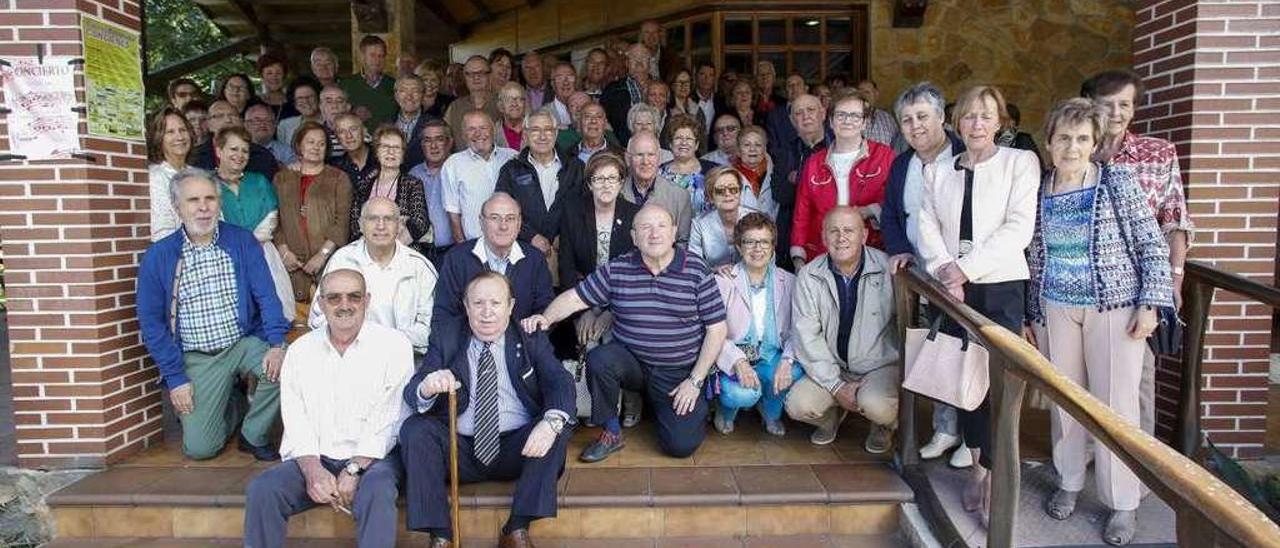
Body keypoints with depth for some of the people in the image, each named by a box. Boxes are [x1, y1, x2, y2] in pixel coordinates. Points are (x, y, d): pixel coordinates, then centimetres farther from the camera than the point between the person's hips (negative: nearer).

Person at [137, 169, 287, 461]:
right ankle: (226, 406, 27)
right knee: (199, 447, -9)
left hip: (246, 341, 1)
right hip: (197, 358, 0)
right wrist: (175, 377, -6)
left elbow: (266, 295, -5)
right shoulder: (158, 257, -1)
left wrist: (277, 344, -20)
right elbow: (151, 322, 0)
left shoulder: (242, 242, 1)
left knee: (283, 366, -31)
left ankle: (253, 435, -4)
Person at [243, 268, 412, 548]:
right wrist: (313, 470, -14)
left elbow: (387, 423, -9)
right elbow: (295, 422, 2)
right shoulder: (300, 350, 9)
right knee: (261, 490, -20)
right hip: (314, 458, 4)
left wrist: (353, 470, -17)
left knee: (377, 493, -34)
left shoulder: (393, 345, -3)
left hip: (373, 457, -4)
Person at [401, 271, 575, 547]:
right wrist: (426, 388, -31)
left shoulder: (531, 339, 5)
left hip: (517, 450, 0)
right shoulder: (445, 340, 6)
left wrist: (551, 422, -31)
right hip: (460, 449, 1)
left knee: (559, 425, -24)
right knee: (414, 428, -22)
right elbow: (411, 393, -4)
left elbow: (560, 382, -9)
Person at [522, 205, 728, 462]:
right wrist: (546, 318, -24)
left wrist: (695, 381, -8)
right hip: (631, 361, 2)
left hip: (678, 373, -1)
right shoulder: (616, 270, -1)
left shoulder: (696, 270, -6)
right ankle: (612, 433, -8)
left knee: (681, 445, -16)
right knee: (599, 359, -31)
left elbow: (716, 329, -4)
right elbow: (575, 297, -2)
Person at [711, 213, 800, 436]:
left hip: (771, 359, 3)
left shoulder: (789, 282, 6)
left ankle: (771, 413, 7)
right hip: (733, 361, -3)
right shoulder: (722, 282, -3)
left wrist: (787, 360, -20)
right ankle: (726, 409, 9)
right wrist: (738, 362, -26)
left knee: (794, 373, -29)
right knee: (742, 394, -33)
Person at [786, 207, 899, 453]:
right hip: (830, 369, 2)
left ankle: (884, 426, 10)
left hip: (880, 365, -2)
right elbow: (806, 336, -8)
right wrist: (836, 386, -12)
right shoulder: (808, 276, -6)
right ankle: (831, 418, 19)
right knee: (797, 404, -20)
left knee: (876, 405, -31)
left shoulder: (887, 268, -11)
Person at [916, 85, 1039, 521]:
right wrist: (944, 269, -13)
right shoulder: (938, 171, 15)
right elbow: (926, 224, 5)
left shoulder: (1020, 162, 3)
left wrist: (967, 267, -14)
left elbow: (1019, 227, -7)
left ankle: (993, 471, 0)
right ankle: (977, 464, 18)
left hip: (1001, 285, -3)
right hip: (952, 287, 4)